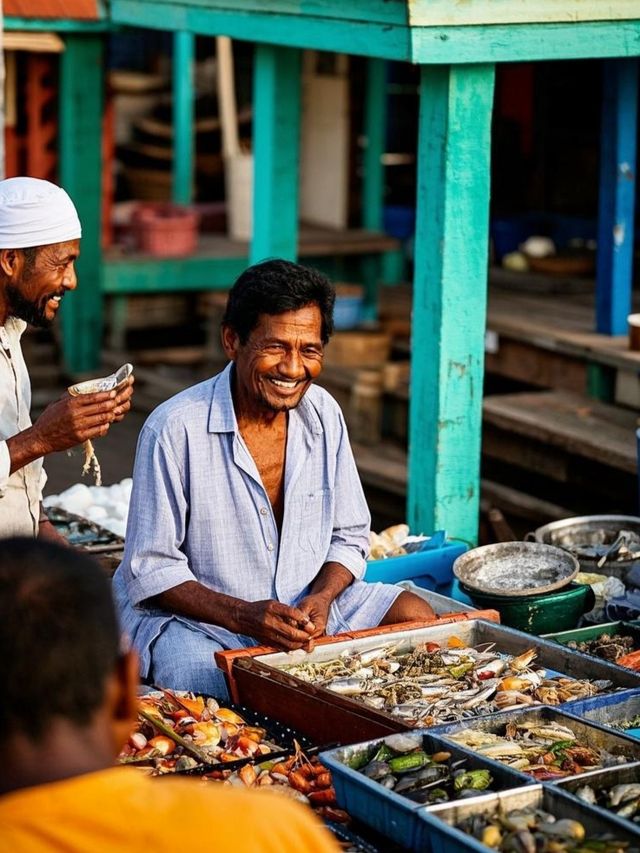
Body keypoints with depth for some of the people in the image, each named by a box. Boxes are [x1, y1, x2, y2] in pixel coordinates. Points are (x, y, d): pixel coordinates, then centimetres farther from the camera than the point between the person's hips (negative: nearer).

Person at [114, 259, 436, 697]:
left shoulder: (323, 413, 0)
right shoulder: (175, 429, -18)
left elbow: (348, 538, 9)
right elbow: (150, 572, -15)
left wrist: (320, 598, -13)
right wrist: (242, 616, -28)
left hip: (304, 604, 6)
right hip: (192, 618, -6)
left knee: (417, 617, -6)